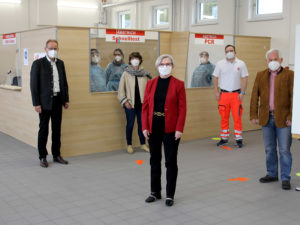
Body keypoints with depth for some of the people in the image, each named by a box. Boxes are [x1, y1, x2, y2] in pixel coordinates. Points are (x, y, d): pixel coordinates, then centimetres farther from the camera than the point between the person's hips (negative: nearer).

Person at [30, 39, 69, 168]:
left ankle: (56, 155, 22)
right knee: (43, 129, 4)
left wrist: (66, 99, 10)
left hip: (57, 101, 5)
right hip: (45, 102, -5)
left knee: (57, 129, 11)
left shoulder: (60, 63, 10)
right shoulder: (38, 64, -6)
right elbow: (34, 85, -8)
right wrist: (36, 103, -13)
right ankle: (42, 157, 14)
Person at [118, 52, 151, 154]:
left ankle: (143, 144, 23)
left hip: (142, 103, 2)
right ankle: (129, 145, 18)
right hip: (130, 104, -2)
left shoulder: (145, 73, 2)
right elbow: (121, 89, -2)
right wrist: (125, 101, -9)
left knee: (142, 124, 9)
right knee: (130, 124, 5)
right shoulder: (126, 73, -3)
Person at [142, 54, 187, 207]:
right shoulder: (150, 84, 5)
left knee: (171, 162, 5)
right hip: (154, 127, 3)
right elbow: (145, 106, 4)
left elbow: (182, 108, -7)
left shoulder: (178, 84, -3)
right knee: (154, 160, 13)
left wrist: (179, 129, -14)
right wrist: (145, 127, -4)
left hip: (171, 128, -3)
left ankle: (170, 195, 17)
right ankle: (155, 192, 27)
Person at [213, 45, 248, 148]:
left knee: (237, 117, -3)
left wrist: (242, 93, -4)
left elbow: (245, 78, 4)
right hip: (223, 94, 1)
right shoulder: (220, 64, 5)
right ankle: (224, 138, 17)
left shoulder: (241, 64, 3)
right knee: (224, 117, 6)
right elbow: (215, 78, 8)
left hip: (236, 94, -1)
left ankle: (238, 138, 7)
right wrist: (217, 92, 0)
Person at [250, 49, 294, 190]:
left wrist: (291, 116, -12)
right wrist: (254, 115, 1)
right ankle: (272, 174, 27)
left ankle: (285, 178, 10)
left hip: (283, 118, -4)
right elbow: (255, 96, 7)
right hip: (266, 118, 4)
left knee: (284, 150, 0)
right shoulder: (260, 75, 10)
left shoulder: (289, 75, -1)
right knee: (269, 149, 13)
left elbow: (293, 97, -6)